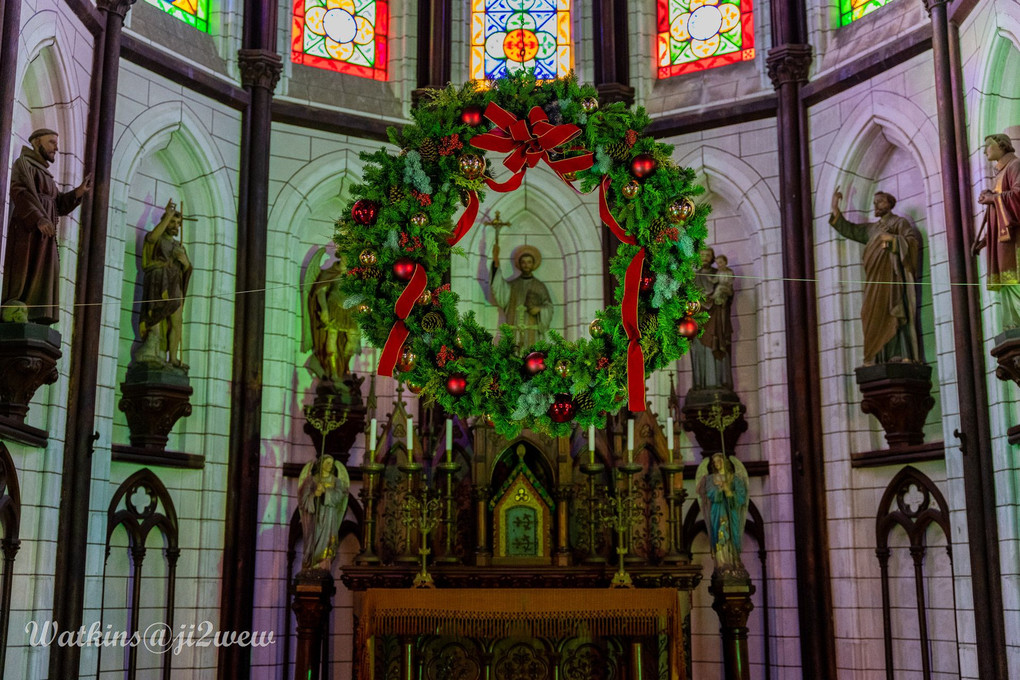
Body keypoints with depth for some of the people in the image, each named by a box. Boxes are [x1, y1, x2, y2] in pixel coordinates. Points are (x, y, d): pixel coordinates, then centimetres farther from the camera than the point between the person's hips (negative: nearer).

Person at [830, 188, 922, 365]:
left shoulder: (900, 222, 7)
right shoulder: (871, 228, 24)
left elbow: (914, 241, -5)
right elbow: (849, 230, 23)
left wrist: (892, 239, -17)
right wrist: (835, 209, 17)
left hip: (891, 275, -6)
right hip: (875, 279, 6)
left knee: (893, 313, -16)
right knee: (877, 316, -3)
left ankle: (903, 355, -21)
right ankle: (880, 358, -7)